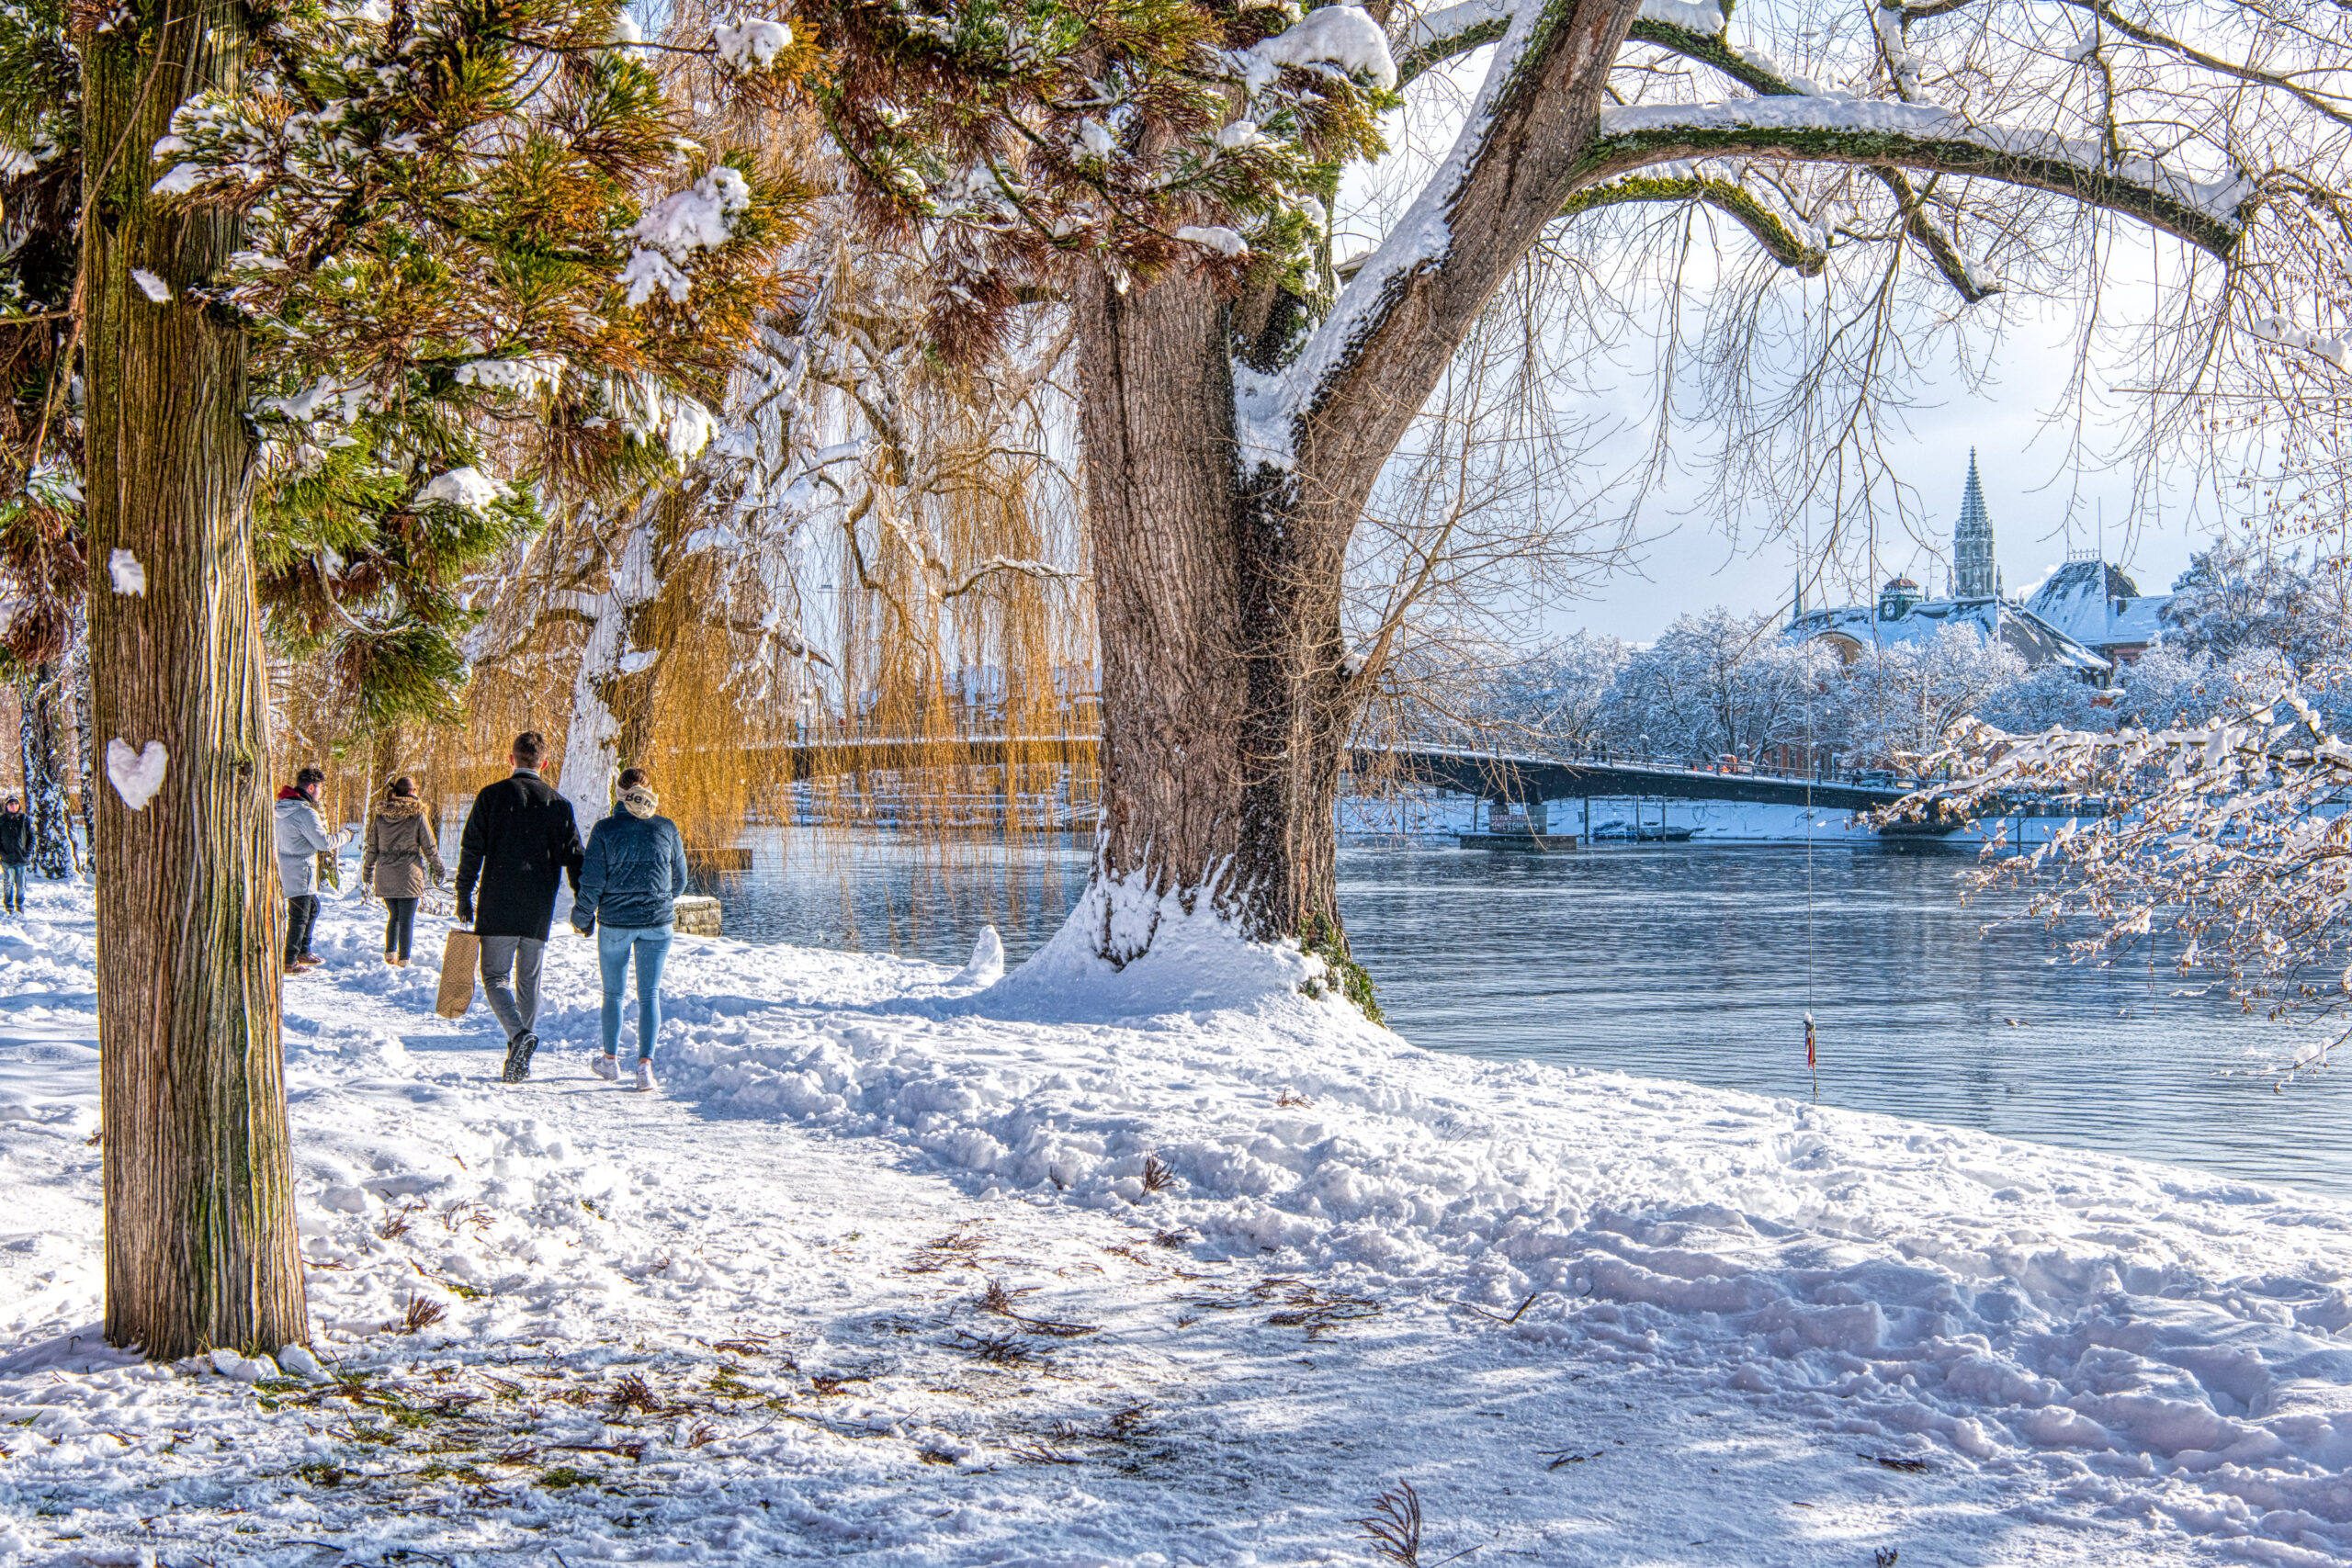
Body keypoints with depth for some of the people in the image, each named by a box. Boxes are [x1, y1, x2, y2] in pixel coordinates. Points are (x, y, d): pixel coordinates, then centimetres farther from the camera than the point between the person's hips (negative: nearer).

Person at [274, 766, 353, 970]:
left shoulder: (284, 807, 10)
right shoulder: (305, 813, -21)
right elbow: (323, 841, -22)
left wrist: (321, 848, 21)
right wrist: (345, 836, -6)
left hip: (285, 867, 10)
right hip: (299, 870, -10)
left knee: (313, 907, 23)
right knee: (299, 915, -3)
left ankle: (303, 951, 31)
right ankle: (289, 961, 2)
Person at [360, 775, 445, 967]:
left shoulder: (380, 815, 5)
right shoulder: (418, 815, -7)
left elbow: (372, 847, 10)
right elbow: (429, 847, -2)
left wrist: (367, 872, 21)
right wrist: (438, 871, 10)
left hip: (385, 875, 4)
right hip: (408, 873, -4)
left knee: (393, 916, 19)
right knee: (407, 919, 0)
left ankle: (390, 954, 13)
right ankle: (403, 960, -2)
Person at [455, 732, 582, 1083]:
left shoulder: (492, 796, -2)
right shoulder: (559, 804, 5)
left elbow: (471, 850, -3)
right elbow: (574, 859, 6)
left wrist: (463, 897, 3)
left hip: (498, 908, -3)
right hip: (539, 910, 3)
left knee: (495, 976, 4)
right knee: (529, 979, 13)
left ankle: (519, 1034, -22)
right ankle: (520, 1060, 16)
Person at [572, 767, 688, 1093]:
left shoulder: (604, 830, -8)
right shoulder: (667, 829, -2)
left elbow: (591, 883, -7)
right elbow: (679, 880, 7)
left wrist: (582, 918, 9)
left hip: (614, 922, -1)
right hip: (658, 923, 1)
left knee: (613, 992, 15)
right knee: (649, 994, 5)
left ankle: (611, 1060, 27)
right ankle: (645, 1063, -7)